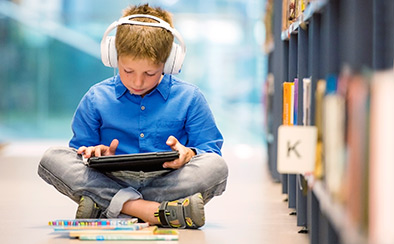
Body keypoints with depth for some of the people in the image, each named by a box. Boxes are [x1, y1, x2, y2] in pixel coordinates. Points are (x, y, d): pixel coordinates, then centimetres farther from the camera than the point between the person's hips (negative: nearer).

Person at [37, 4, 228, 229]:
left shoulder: (188, 98, 7)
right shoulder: (96, 98, 9)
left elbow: (210, 150, 6)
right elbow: (82, 147, 14)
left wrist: (189, 154, -19)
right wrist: (94, 154, -12)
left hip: (165, 182, 0)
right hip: (112, 182, 0)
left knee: (216, 167, -31)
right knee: (52, 158, -23)